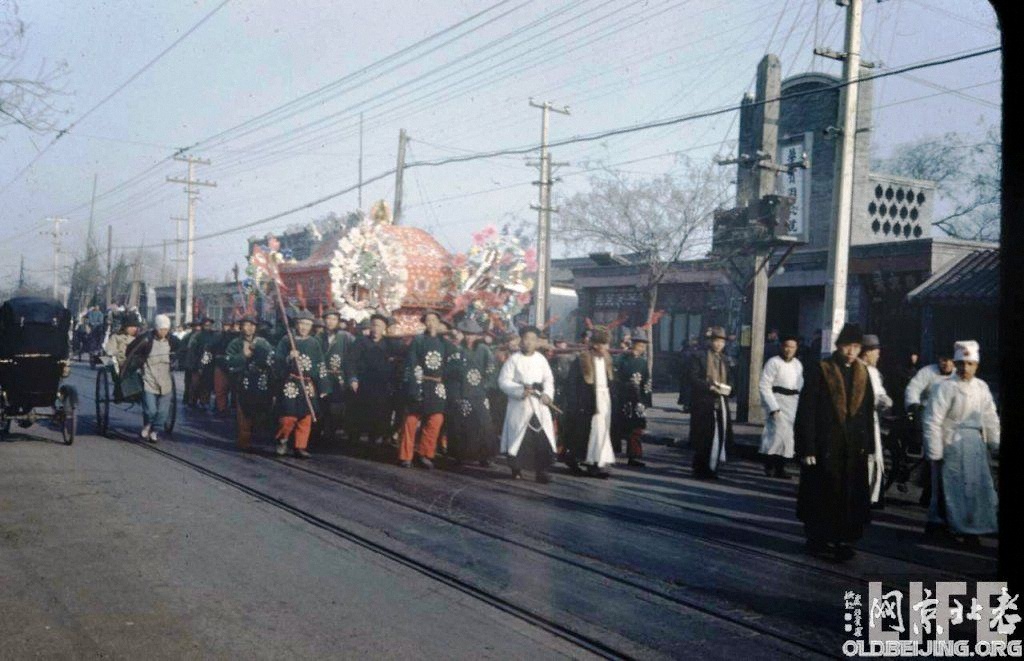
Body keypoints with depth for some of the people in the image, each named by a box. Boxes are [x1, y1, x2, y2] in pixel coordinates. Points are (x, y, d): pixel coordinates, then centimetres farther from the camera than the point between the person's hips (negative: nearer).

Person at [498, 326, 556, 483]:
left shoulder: (541, 359, 10)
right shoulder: (513, 359, -1)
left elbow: (548, 379, 9)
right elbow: (503, 381, -7)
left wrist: (547, 394, -10)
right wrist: (520, 390, -19)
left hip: (539, 405, 3)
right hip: (519, 405, -3)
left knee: (543, 439, -5)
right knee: (518, 438, 0)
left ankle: (541, 471, 0)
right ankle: (516, 469, 16)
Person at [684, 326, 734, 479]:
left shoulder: (724, 359, 15)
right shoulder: (699, 357, -4)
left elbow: (730, 379, 21)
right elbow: (692, 378, -10)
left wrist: (728, 388, -2)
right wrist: (710, 387, -19)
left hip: (720, 403, 5)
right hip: (704, 403, -5)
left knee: (720, 436, 1)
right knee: (704, 438, -4)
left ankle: (712, 469, 12)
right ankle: (700, 470, 6)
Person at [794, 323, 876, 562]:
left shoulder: (862, 373, 8)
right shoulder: (820, 371, -7)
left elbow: (868, 412, 10)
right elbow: (806, 413, -9)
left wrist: (867, 445, 4)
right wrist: (807, 449, -13)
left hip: (854, 448, 4)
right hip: (825, 446, -4)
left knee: (850, 497, 4)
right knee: (822, 495, 6)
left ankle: (842, 540, 15)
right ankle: (817, 539, 20)